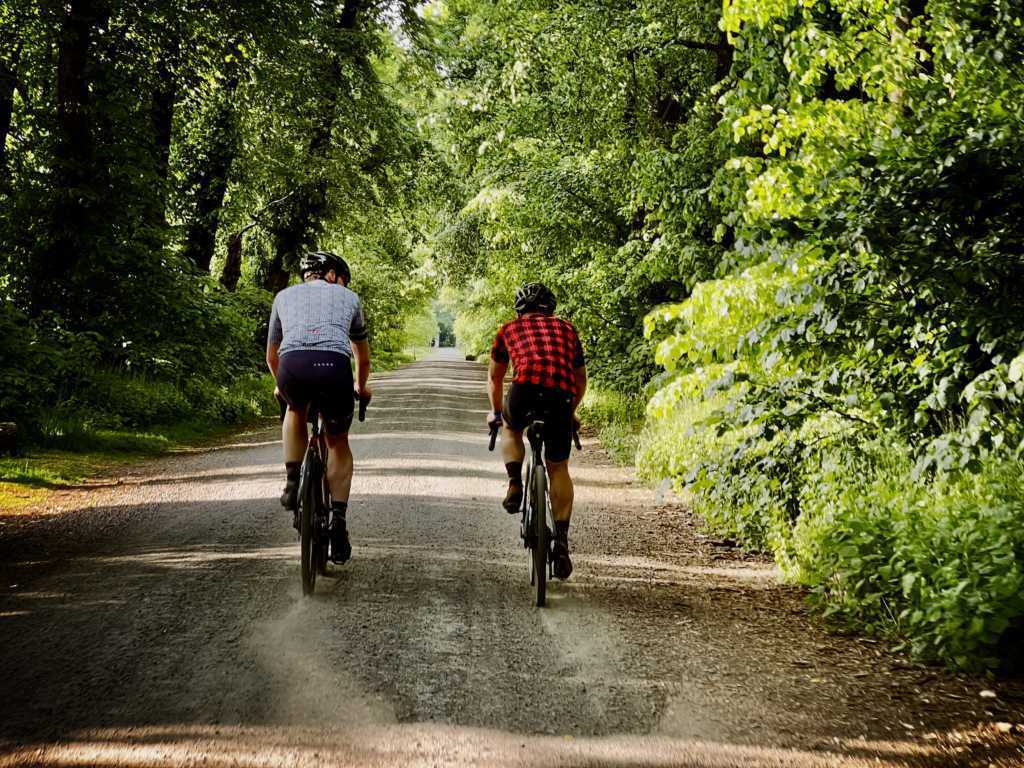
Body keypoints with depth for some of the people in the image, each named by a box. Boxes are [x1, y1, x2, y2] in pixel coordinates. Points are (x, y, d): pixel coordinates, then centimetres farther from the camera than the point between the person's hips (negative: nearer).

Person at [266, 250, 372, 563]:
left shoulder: (285, 295, 32)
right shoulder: (348, 297, 31)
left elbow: (271, 355, 42)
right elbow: (363, 356, 44)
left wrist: (282, 385, 61)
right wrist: (361, 387, 62)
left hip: (292, 365, 1)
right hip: (334, 367, -1)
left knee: (296, 412, 36)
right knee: (338, 443, 22)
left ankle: (292, 483, 20)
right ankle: (338, 521, 12)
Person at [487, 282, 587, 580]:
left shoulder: (510, 329, 28)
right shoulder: (567, 329, 31)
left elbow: (495, 377, 41)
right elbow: (581, 379, 40)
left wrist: (496, 411, 57)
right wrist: (571, 411, 56)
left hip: (526, 389, -1)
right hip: (561, 396, 1)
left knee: (511, 428, 34)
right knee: (559, 469, 16)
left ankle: (514, 483, 10)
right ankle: (561, 541, 5)